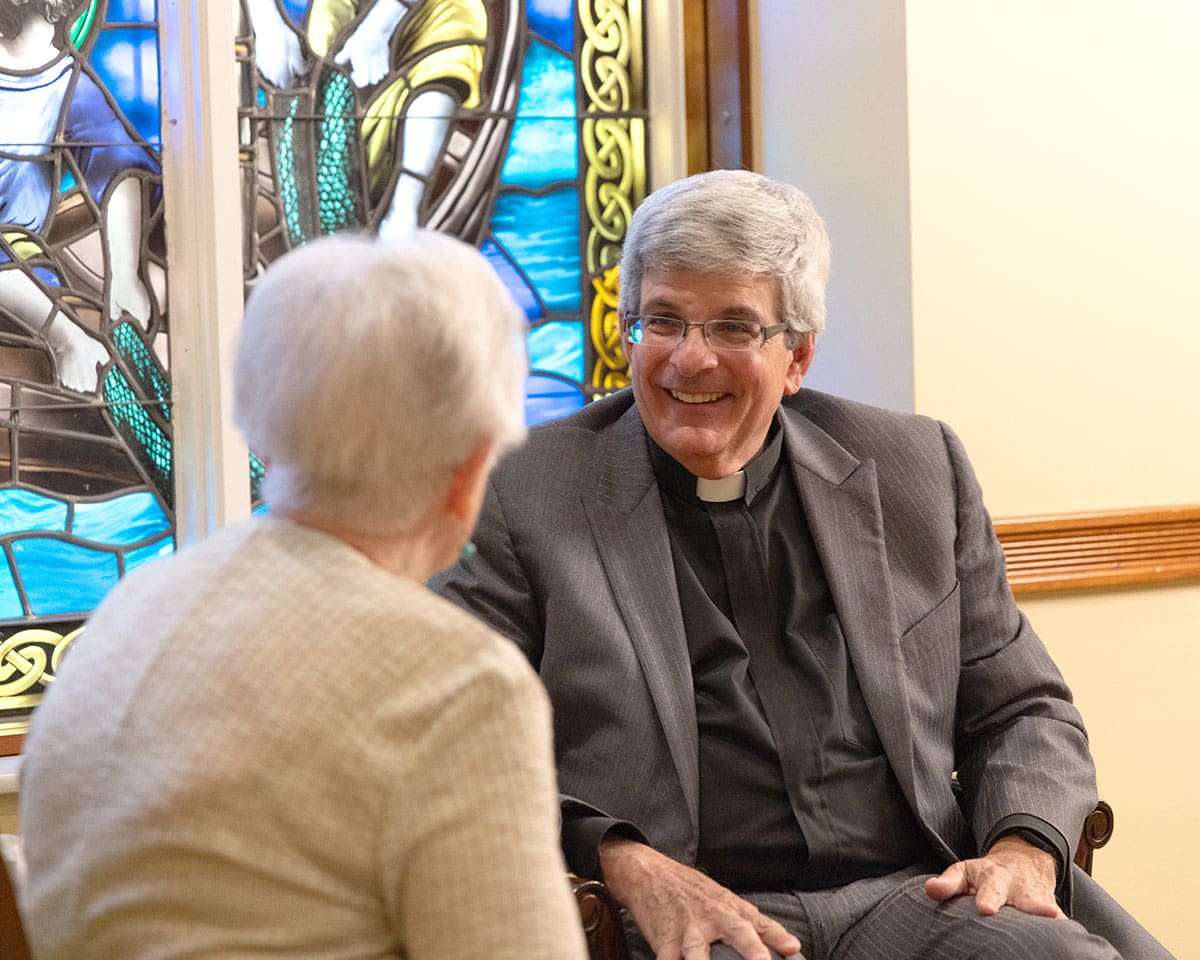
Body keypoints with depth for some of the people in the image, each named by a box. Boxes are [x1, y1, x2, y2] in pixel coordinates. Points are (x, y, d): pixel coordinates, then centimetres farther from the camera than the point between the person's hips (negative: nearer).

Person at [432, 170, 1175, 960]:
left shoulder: (914, 470, 11)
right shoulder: (526, 497, 2)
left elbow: (1022, 710, 15)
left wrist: (1023, 848, -5)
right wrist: (620, 859, -18)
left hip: (917, 892, 2)